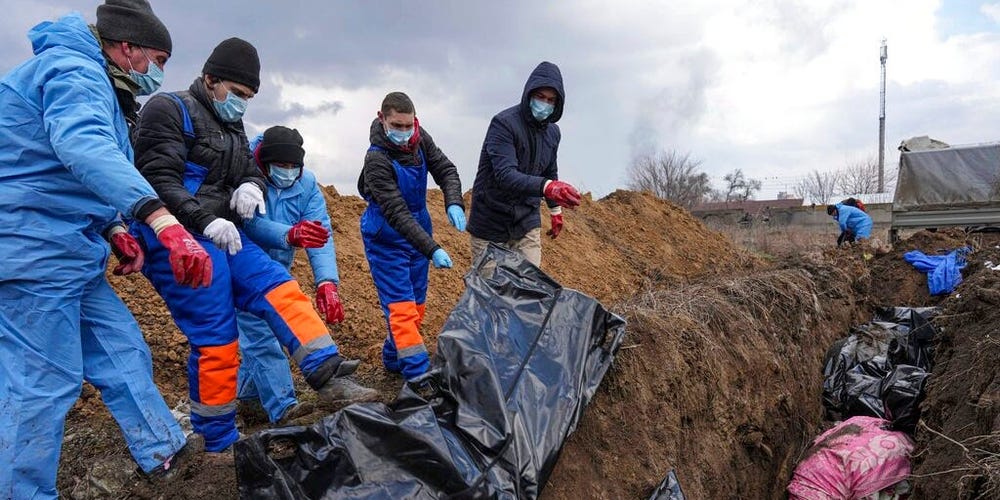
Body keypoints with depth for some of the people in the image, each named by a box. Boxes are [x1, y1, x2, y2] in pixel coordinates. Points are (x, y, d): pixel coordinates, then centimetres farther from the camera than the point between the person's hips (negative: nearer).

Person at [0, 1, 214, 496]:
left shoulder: (90, 81, 21)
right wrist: (163, 222, -48)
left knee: (121, 349, 13)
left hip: (68, 252, 11)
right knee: (44, 384, -5)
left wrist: (115, 230, 13)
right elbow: (85, 148, -36)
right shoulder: (75, 71, -13)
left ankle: (163, 451, 23)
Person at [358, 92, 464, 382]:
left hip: (418, 232, 7)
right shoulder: (377, 159, -26)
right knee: (401, 308, -9)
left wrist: (454, 203, -22)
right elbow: (397, 214, -29)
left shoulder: (421, 139, -7)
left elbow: (445, 169, 0)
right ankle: (419, 375, -7)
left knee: (417, 306, 14)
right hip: (387, 240, -7)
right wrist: (432, 249, -35)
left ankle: (393, 359, 32)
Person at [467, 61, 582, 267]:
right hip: (491, 224, -5)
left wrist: (555, 210, 28)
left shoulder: (552, 132, 5)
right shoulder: (503, 123, -18)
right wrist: (546, 187, -46)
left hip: (527, 222, 6)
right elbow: (505, 175, -31)